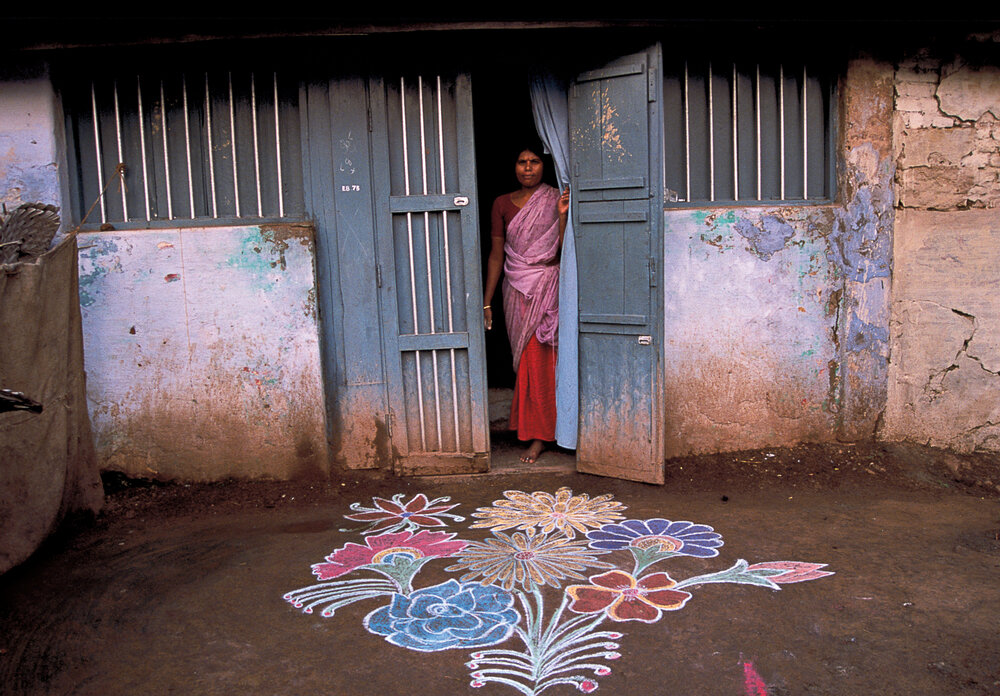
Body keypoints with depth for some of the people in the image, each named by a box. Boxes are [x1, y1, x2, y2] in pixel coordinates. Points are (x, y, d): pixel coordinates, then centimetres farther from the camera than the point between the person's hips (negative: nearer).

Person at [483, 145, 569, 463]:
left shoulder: (556, 200, 2)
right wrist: (486, 302, 7)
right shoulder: (503, 204, 7)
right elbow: (496, 254, 9)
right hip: (518, 290, 2)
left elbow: (565, 249, -5)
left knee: (541, 360, -4)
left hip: (549, 287, -2)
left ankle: (538, 433, 6)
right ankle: (536, 433, 12)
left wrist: (562, 215, -19)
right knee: (528, 361, 2)